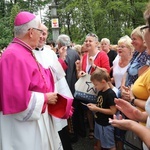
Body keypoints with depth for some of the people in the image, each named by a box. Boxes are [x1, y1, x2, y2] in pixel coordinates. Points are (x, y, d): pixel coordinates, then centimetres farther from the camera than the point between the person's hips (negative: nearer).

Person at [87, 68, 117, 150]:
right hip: (98, 122, 8)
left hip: (106, 124, -8)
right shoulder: (100, 92, 2)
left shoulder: (110, 94, -23)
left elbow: (113, 111, -26)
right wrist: (94, 106, -5)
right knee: (99, 140, 26)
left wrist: (97, 109, -24)